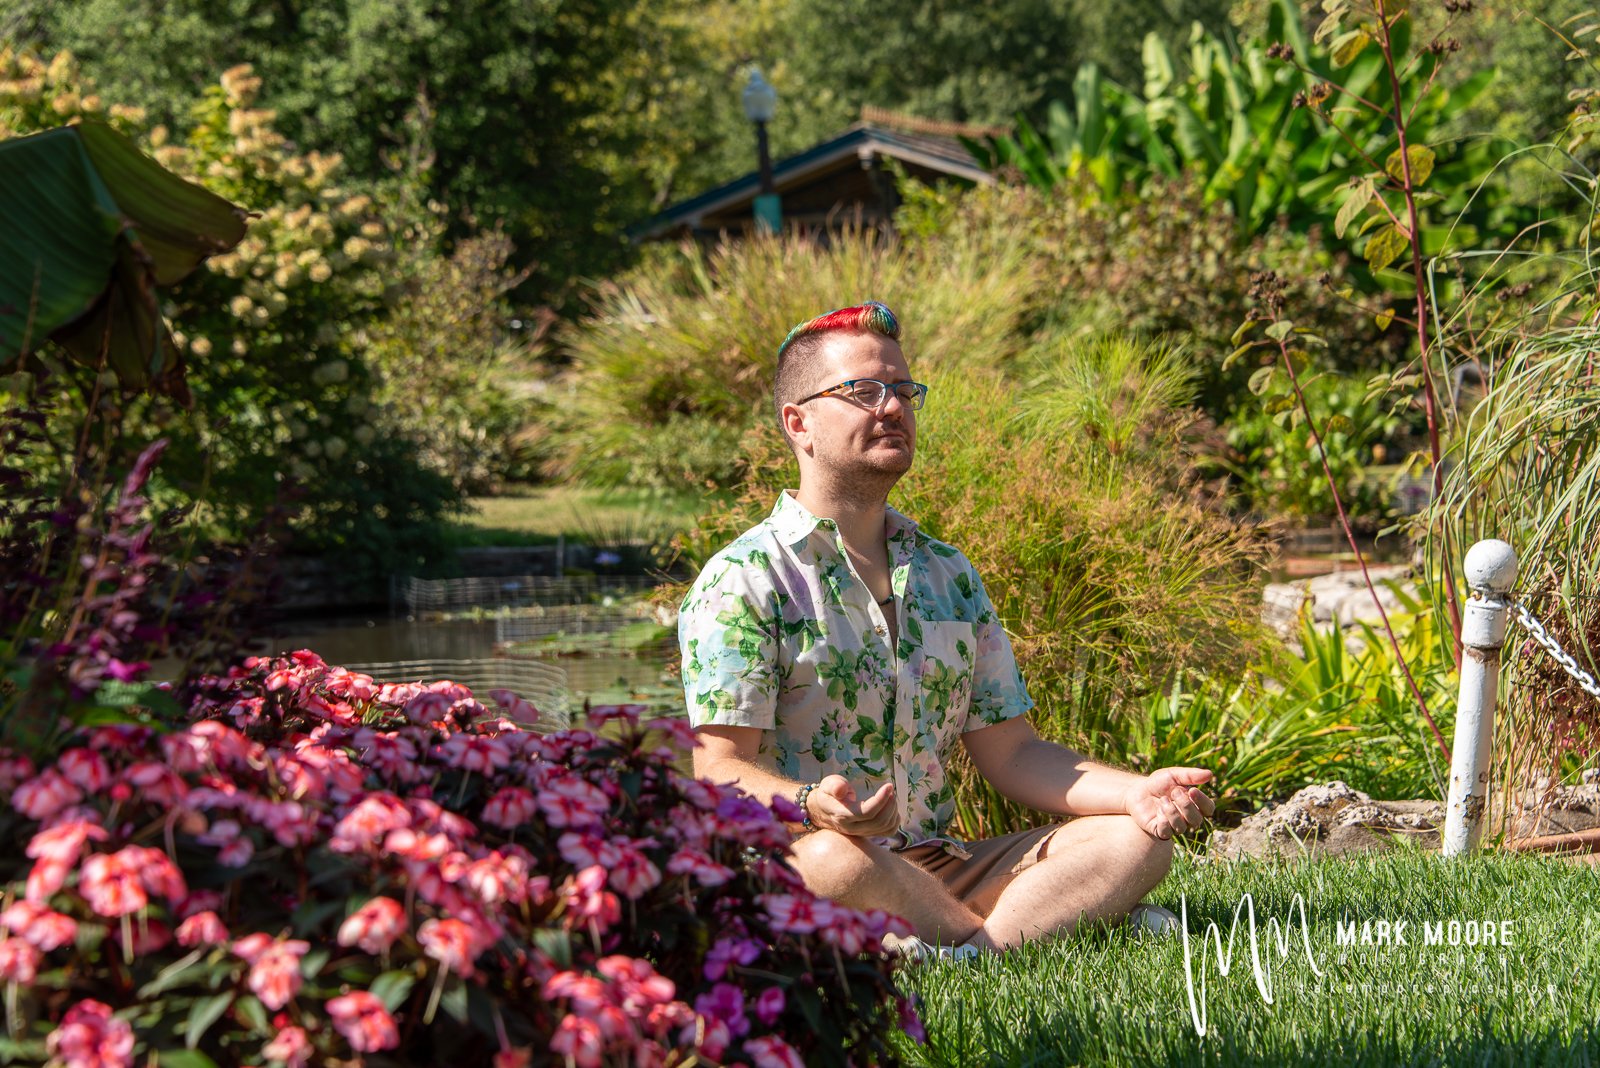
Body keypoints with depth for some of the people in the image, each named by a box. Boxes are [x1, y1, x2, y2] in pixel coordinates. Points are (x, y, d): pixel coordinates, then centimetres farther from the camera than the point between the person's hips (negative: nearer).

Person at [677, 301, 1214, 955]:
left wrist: (1137, 794, -3)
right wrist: (810, 806, -35)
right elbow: (721, 769, -12)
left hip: (934, 871, 6)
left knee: (1135, 841, -8)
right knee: (829, 859, -40)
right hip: (785, 867, -6)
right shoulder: (742, 580, -3)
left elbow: (1010, 753, 14)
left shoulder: (949, 577, 17)